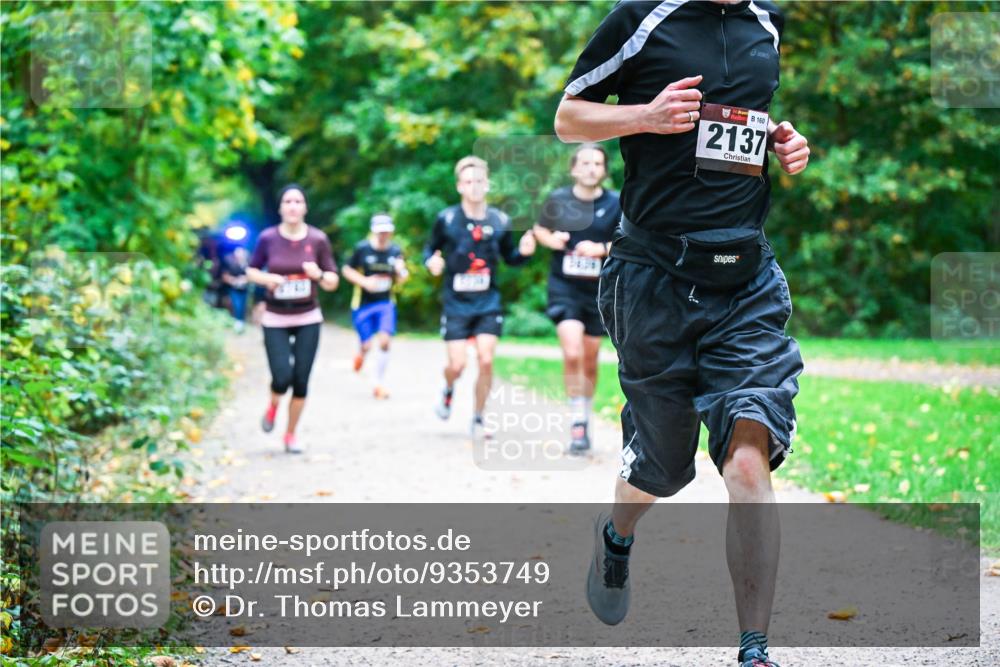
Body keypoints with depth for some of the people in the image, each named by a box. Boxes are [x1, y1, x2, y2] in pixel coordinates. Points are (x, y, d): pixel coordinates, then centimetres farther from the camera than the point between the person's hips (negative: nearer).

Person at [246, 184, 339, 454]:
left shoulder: (318, 239, -4)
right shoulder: (268, 238, -5)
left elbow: (333, 283, 1)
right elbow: (251, 270, 8)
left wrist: (319, 274, -21)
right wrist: (267, 278, -13)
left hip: (308, 319, 1)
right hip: (275, 320, -1)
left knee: (301, 381, 0)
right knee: (282, 378, -12)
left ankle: (291, 434, 20)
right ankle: (273, 407, 24)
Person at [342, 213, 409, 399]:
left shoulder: (395, 251, -2)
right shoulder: (362, 248, -10)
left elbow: (399, 280, 7)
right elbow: (347, 270, 0)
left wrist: (402, 274, -16)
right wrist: (364, 281, -15)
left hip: (385, 302, 1)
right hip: (363, 303, -1)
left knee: (384, 341, -14)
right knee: (367, 345, -1)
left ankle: (379, 383, 1)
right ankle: (361, 353, 40)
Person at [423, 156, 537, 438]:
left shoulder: (500, 221, 1)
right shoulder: (447, 219, -6)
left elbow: (509, 256, 13)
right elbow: (430, 247, 4)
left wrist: (524, 252, -9)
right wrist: (431, 261, -19)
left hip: (488, 302, 2)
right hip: (456, 303, -2)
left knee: (486, 360, -8)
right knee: (457, 364, -7)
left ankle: (478, 420, 8)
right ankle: (448, 391, 30)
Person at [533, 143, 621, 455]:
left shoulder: (615, 204, -3)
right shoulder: (558, 200, -2)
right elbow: (540, 229, 14)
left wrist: (602, 248, -16)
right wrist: (551, 239, -8)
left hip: (599, 291, 1)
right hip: (564, 287, -1)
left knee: (590, 361, 11)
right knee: (572, 354, -18)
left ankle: (585, 417, 30)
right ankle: (577, 424, -10)